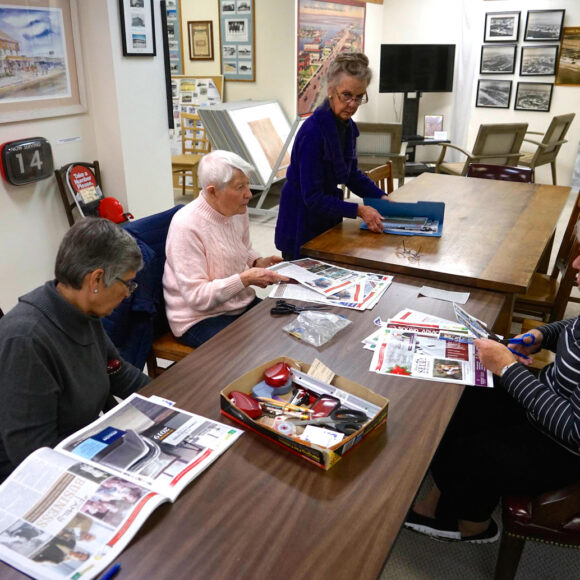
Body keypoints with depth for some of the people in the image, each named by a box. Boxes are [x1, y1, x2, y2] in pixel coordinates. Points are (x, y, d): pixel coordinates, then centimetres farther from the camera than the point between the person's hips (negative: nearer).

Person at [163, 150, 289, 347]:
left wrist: (258, 262, -2)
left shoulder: (238, 211, 0)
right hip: (201, 318, -7)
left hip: (244, 305, 7)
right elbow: (197, 296, -24)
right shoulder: (186, 227, -23)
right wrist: (245, 278, -30)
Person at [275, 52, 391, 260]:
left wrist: (381, 197, 1)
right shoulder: (313, 132, -24)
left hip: (328, 223, 8)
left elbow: (352, 174, 14)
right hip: (302, 230, -8)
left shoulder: (347, 126, 0)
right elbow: (313, 198, -25)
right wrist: (359, 210, -29)